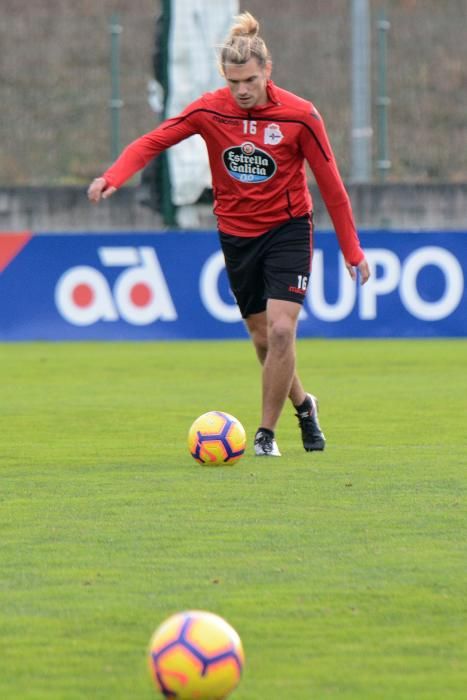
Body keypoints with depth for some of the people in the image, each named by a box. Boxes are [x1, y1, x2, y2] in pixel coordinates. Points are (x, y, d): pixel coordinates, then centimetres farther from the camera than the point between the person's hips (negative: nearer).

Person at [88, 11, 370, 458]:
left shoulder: (299, 115, -15)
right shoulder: (209, 110, -11)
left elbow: (330, 185, -7)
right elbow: (152, 142, -13)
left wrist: (352, 250, -4)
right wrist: (113, 177, -32)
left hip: (288, 229, -3)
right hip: (236, 234, 3)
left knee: (281, 330, -16)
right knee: (262, 338, 8)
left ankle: (266, 433, -3)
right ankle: (303, 405, 36)